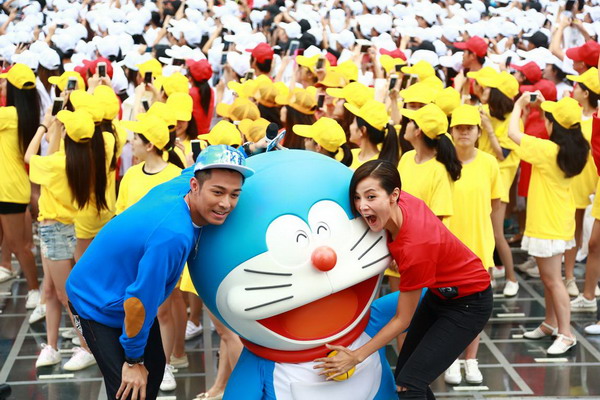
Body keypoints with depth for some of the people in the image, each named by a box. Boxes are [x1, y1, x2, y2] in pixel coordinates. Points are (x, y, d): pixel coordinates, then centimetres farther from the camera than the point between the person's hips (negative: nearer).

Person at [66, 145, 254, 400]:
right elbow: (138, 303, -31)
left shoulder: (179, 184, -18)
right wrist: (133, 360, -17)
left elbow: (196, 167, 9)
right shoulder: (172, 235, -40)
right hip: (96, 305, -9)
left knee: (154, 368, 18)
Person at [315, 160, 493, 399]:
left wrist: (357, 357, -17)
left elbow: (402, 319, -23)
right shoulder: (403, 202, -19)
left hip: (468, 304, -8)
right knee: (402, 374, 12)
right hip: (439, 293, 8)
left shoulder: (414, 245, -36)